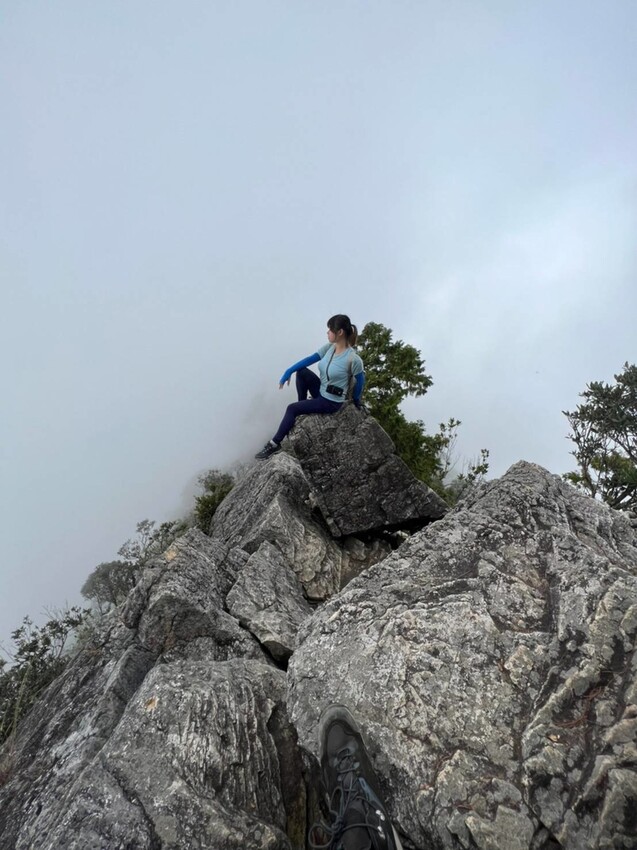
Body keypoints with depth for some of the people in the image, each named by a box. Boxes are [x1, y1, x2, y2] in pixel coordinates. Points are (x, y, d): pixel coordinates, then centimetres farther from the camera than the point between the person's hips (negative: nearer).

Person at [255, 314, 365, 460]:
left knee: (292, 409, -14)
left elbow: (360, 380, -13)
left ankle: (275, 443, 0)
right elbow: (310, 359, -6)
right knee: (302, 371, -9)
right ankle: (302, 408, 6)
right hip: (320, 392, 7)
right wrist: (288, 371, -16)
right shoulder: (329, 347, -6)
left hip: (331, 402, -7)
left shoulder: (353, 359, -27)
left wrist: (356, 400, 3)